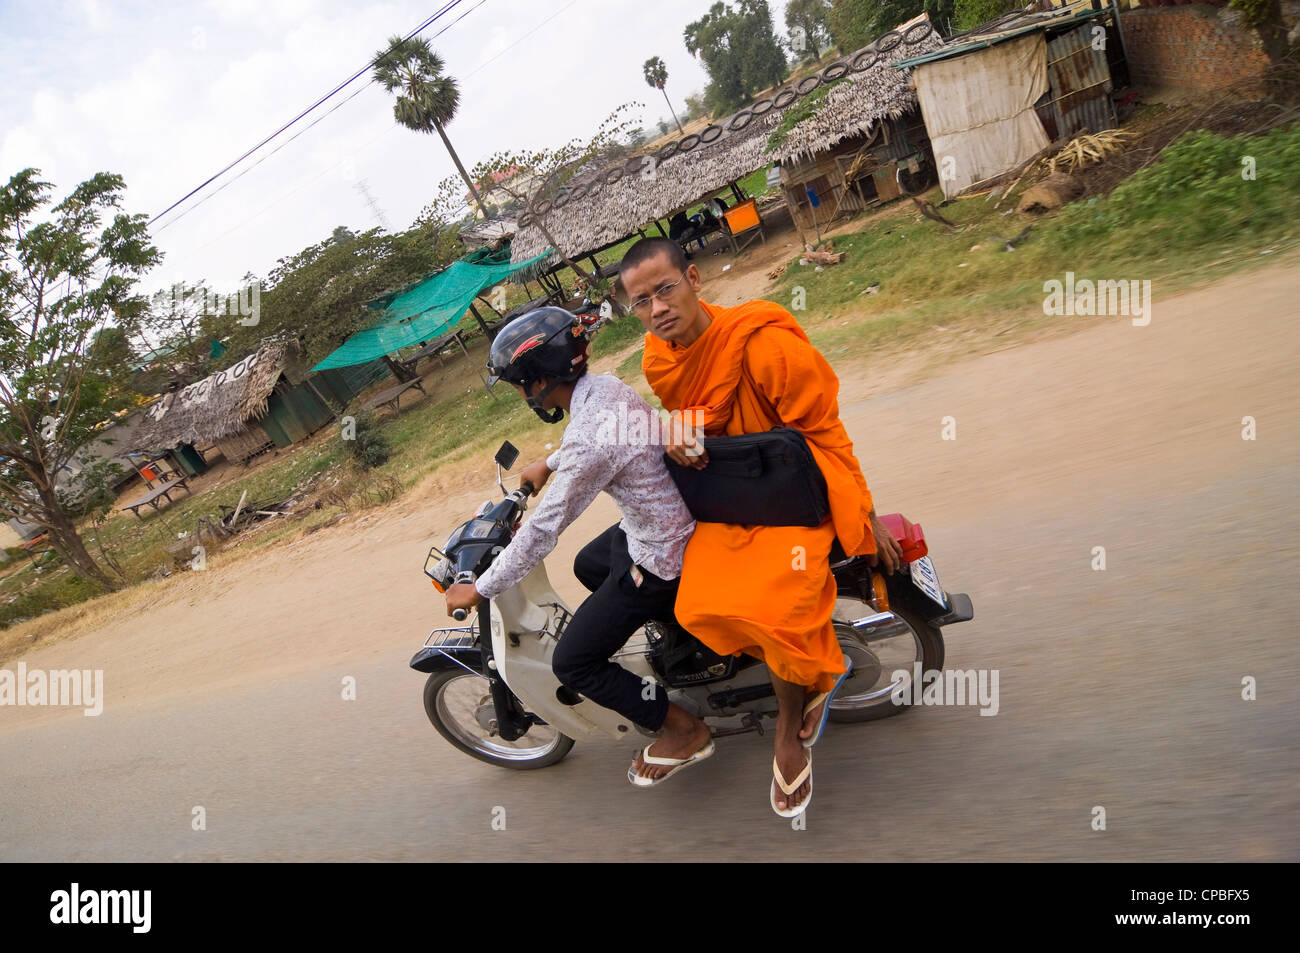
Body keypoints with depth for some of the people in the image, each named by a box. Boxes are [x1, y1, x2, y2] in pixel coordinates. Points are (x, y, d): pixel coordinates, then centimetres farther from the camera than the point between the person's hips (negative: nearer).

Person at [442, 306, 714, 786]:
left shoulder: (590, 444, -32)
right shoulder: (606, 385, -4)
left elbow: (542, 530, -24)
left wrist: (478, 589, -13)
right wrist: (548, 464, 33)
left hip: (657, 558, -9)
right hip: (678, 520, 9)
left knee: (572, 661, 1)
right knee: (587, 567, 35)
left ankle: (684, 729, 12)